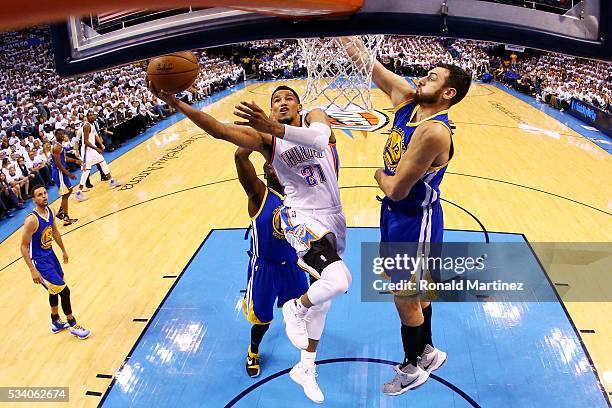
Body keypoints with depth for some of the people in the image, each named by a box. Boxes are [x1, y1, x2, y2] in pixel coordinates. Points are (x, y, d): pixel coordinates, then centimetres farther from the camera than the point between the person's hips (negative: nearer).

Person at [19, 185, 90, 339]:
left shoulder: (49, 211, -4)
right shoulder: (32, 220, -28)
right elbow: (23, 246, -22)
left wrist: (63, 250, 22)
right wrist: (33, 270, -23)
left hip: (50, 254, 8)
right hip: (40, 261, -8)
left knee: (54, 290, 22)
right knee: (64, 291, -5)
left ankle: (56, 322, 42)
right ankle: (73, 326, 13)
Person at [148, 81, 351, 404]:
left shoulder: (313, 116, -2)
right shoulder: (265, 138, -6)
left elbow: (320, 137, -28)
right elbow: (218, 130, -19)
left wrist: (274, 127, -42)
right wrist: (176, 104, -31)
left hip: (334, 218, 5)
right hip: (303, 218, -5)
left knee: (323, 294, 17)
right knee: (340, 281, -31)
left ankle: (305, 368, 37)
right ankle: (296, 309, 3)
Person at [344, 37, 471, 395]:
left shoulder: (434, 132, -29)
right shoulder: (407, 100, -4)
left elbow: (396, 189, -27)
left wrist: (380, 176, -7)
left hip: (415, 223, -8)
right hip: (398, 216, 8)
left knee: (406, 299, 10)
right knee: (416, 292, 24)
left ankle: (413, 369, 33)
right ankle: (428, 352, 46)